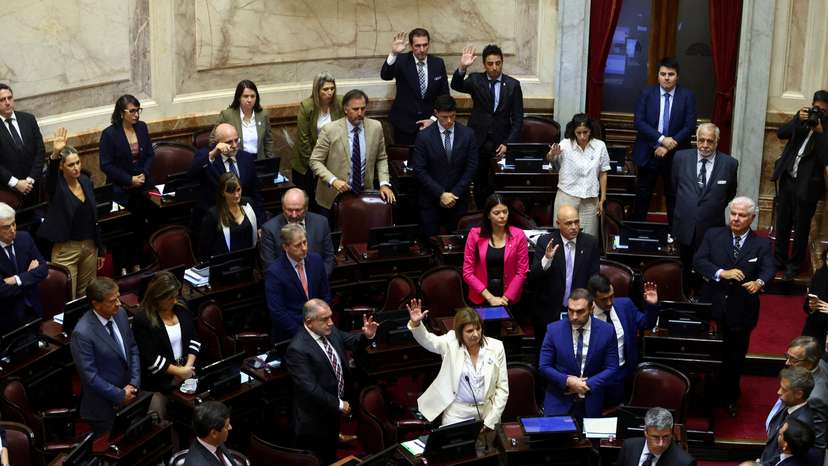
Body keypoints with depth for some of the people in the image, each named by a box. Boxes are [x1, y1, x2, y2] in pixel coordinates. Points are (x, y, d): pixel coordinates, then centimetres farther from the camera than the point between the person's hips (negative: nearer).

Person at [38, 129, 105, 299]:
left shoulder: (86, 181, 4)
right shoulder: (56, 185, -11)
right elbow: (51, 174, -37)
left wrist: (100, 249, 13)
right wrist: (55, 154, -57)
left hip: (90, 246, 5)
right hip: (66, 248, -5)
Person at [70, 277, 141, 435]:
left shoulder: (120, 314, -5)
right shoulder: (82, 333, -26)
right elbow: (90, 375, -22)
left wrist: (133, 384, -6)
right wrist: (119, 395, -15)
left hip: (128, 394, 6)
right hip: (104, 407, -6)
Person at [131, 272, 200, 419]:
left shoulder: (181, 310, 4)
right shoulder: (142, 320, -14)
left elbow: (194, 340, 7)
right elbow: (151, 360, -17)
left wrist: (188, 366, -7)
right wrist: (179, 371, -15)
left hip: (187, 373, 5)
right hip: (159, 382, -5)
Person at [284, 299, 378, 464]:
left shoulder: (331, 332, -5)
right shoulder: (298, 349, -29)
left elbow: (352, 342, 11)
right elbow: (310, 388, -30)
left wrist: (367, 336, -12)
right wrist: (339, 405, -22)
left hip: (332, 410, 8)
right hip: (313, 419, -8)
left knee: (330, 458, 27)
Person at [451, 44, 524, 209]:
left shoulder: (513, 84, 1)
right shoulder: (475, 80, 2)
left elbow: (518, 118, 2)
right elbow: (456, 86, -17)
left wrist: (508, 144, -7)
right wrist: (462, 68, -36)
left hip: (501, 142, -1)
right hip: (478, 141, 1)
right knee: (480, 184, 8)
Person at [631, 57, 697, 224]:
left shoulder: (687, 96, -1)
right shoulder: (647, 94, 1)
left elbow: (690, 126, -7)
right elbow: (638, 121, -8)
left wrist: (668, 147, -15)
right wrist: (662, 139, -18)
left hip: (675, 155, -1)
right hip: (648, 154, 1)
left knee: (674, 197, 5)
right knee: (643, 195, 7)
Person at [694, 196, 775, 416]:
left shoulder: (762, 244, -1)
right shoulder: (713, 235, -1)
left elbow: (768, 270, -15)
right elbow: (698, 261, -10)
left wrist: (759, 282, -38)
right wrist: (722, 273, -26)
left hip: (742, 311, 0)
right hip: (713, 307, 0)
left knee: (735, 357, 14)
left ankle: (730, 398, 34)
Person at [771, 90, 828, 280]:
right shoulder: (802, 118, 4)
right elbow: (781, 134, -5)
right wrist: (798, 119, -18)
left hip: (807, 185, -4)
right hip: (787, 179, 4)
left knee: (801, 228, 7)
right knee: (782, 223, 14)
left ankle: (794, 264, 21)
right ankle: (779, 260, 28)